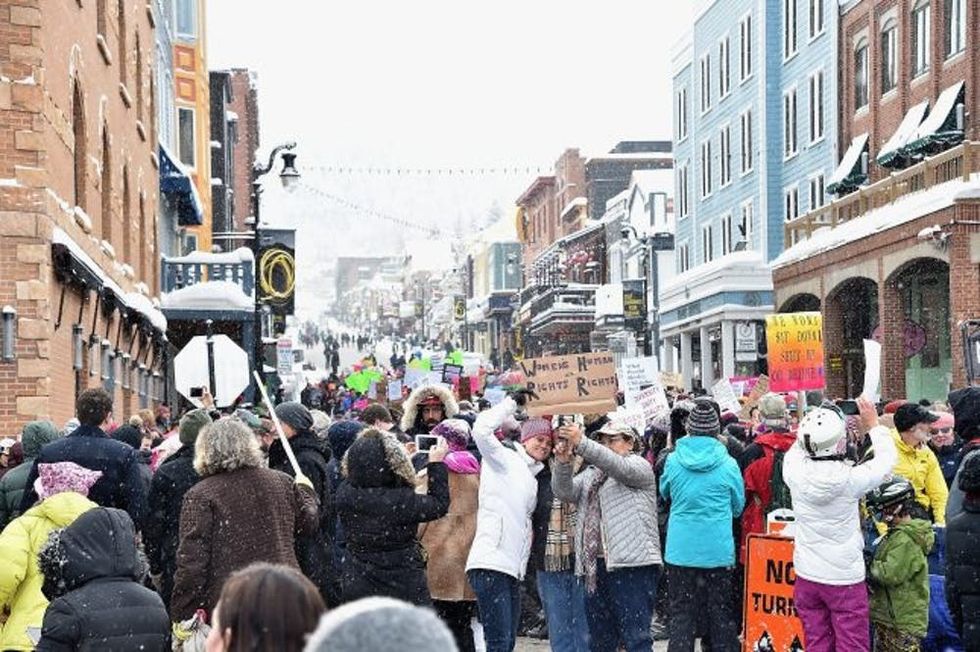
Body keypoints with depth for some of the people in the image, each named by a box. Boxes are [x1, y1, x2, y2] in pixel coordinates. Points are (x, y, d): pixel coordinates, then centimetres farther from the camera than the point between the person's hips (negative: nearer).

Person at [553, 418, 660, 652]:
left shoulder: (639, 466, 4)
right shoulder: (590, 474, 23)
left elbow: (620, 467, -18)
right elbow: (564, 492, 7)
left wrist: (581, 443, -28)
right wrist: (563, 463, -14)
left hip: (632, 565, -7)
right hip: (596, 568, 7)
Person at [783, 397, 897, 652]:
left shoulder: (796, 472, -12)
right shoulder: (850, 478, -19)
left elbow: (796, 450, 14)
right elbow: (887, 458, 0)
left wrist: (818, 420, 16)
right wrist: (874, 425, 13)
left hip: (807, 576, 4)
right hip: (846, 578, -4)